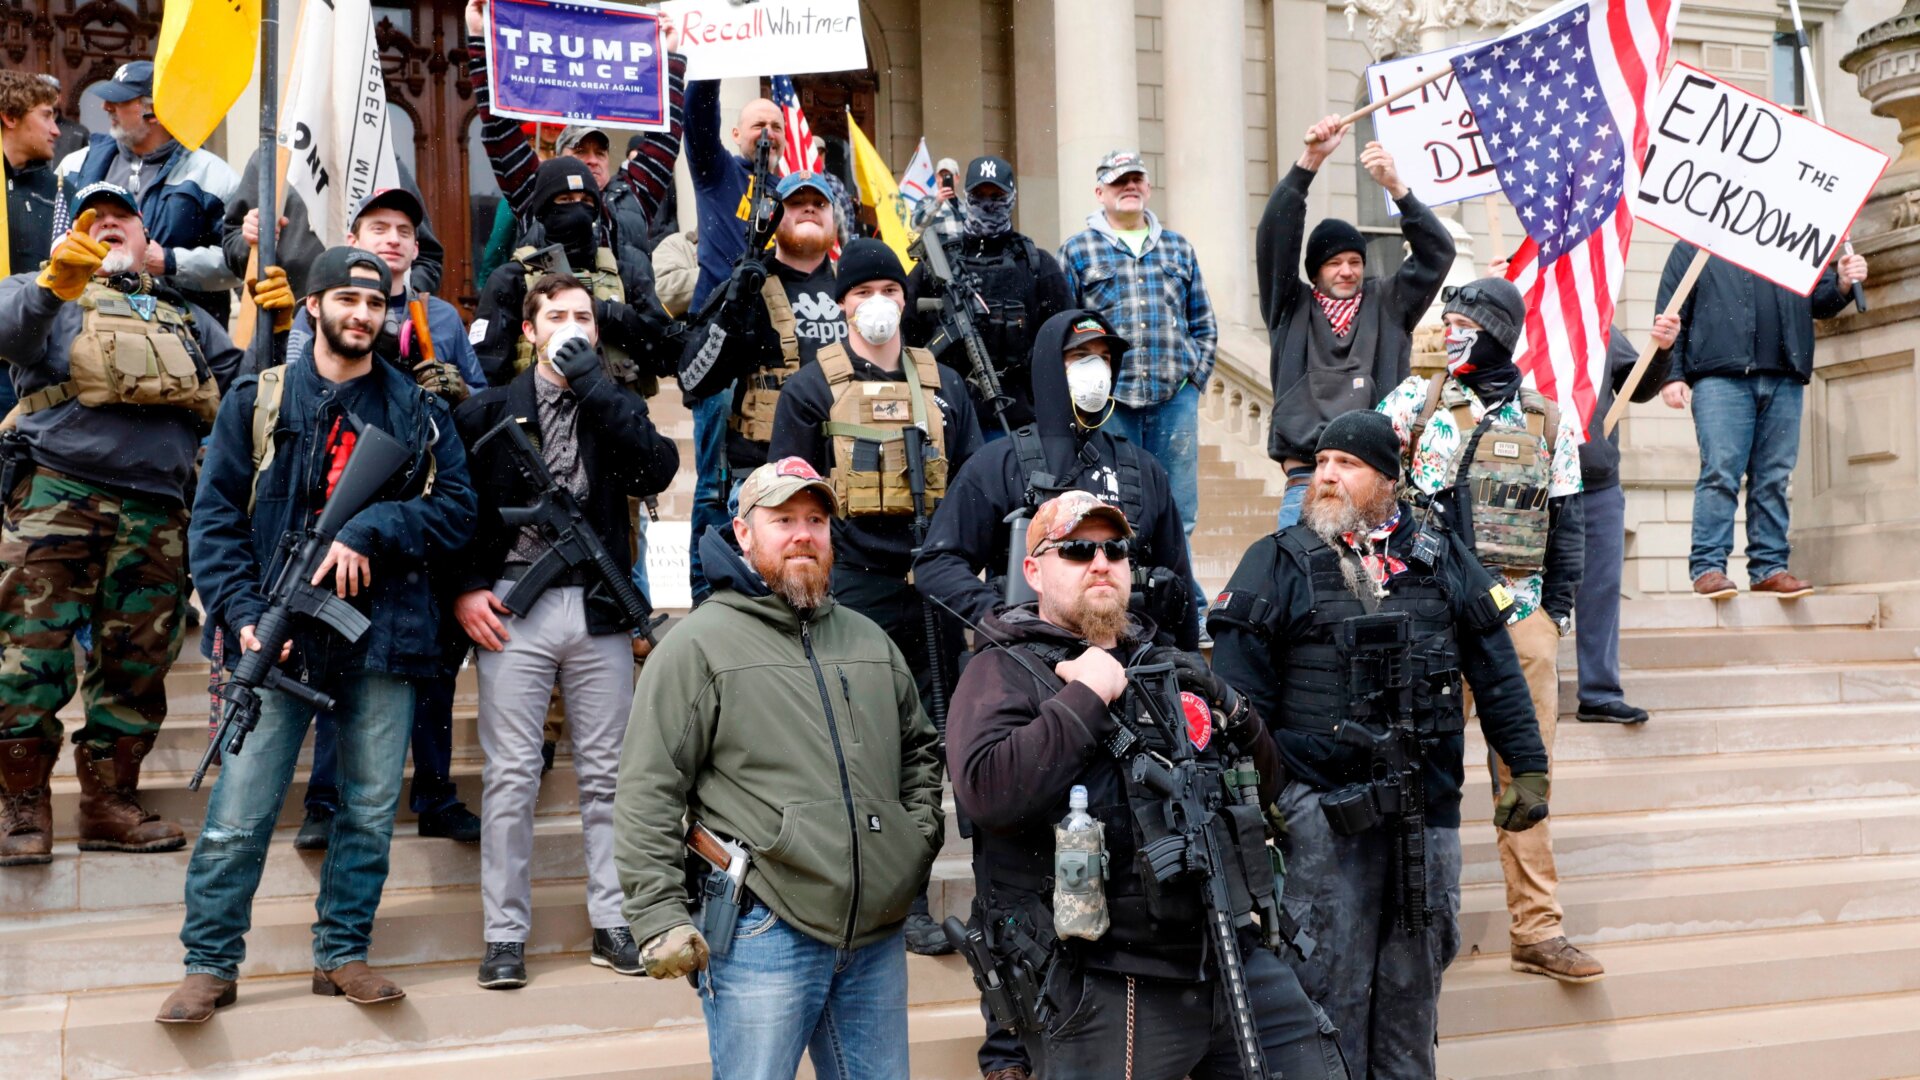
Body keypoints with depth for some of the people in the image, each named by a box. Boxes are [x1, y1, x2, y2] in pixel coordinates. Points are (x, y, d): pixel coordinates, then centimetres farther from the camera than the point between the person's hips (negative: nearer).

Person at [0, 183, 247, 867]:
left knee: (137, 663, 4)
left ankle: (110, 803, 12)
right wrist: (55, 282, -28)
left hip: (156, 516, 4)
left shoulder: (186, 318, 28)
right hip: (57, 494, -3)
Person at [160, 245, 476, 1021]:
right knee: (238, 816, -2)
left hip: (382, 634, 2)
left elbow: (456, 510, 2)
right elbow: (215, 518, 1)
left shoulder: (419, 411, 10)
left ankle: (343, 954, 20)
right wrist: (243, 614, -11)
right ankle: (210, 964, 12)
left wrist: (370, 529, -13)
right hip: (281, 632, -1)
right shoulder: (258, 401, 6)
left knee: (370, 810, 7)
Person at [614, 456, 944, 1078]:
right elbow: (647, 794, -8)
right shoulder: (699, 645, -4)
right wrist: (660, 916, -13)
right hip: (764, 934, -5)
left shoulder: (869, 640, 15)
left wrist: (921, 839, 12)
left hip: (879, 935, 6)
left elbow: (920, 748, 27)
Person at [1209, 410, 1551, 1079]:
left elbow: (1497, 671, 13)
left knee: (1416, 974, 13)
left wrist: (1528, 768, 9)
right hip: (1322, 805, -3)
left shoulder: (1443, 558, 9)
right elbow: (1239, 690, -4)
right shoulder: (1276, 563, 0)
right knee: (1331, 976, -1)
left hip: (1429, 801, 3)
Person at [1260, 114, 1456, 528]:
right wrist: (1309, 161, -10)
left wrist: (1396, 186, -9)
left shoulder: (1387, 303, 14)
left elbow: (1437, 251, 5)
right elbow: (1274, 239, 1)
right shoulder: (1291, 308, 12)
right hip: (1307, 476, -1)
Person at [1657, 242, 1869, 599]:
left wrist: (1843, 283, -2)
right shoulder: (1690, 249, 14)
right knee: (1720, 472, -11)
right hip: (1720, 377, -4)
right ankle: (1708, 567, -10)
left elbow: (1819, 301, 22)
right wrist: (1671, 376, -4)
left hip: (1784, 380, 4)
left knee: (1774, 477, 2)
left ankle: (1769, 567, 6)